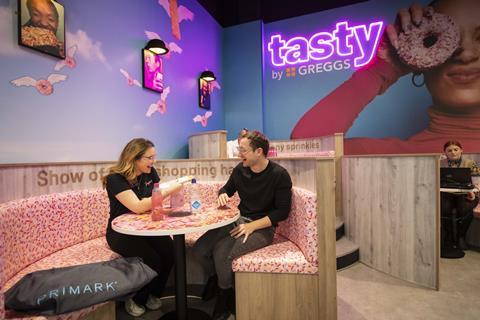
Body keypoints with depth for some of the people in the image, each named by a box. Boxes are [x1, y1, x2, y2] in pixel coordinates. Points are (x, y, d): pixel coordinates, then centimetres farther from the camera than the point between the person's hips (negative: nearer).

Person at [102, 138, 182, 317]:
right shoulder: (116, 179, -19)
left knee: (169, 251, -19)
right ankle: (135, 299, 8)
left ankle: (153, 294, 10)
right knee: (152, 260, -24)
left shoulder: (150, 173, 0)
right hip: (121, 233, -5)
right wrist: (169, 190, -33)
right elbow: (138, 207, -30)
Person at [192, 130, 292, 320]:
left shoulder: (279, 175, -12)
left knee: (222, 254, -26)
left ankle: (225, 297, 7)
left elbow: (282, 211, -13)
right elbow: (227, 188, 20)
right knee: (199, 251, -13)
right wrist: (222, 195, -5)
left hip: (262, 227, -5)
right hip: (238, 220, 6)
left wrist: (252, 226, -21)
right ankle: (217, 281, 18)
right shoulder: (240, 169, 3)